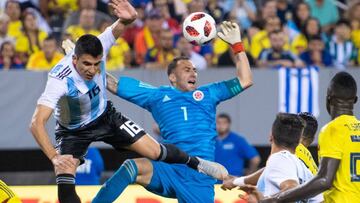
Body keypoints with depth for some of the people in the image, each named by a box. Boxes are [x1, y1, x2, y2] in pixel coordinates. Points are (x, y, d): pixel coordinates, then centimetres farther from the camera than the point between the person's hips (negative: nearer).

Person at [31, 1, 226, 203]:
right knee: (64, 184, -22)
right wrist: (54, 157, -57)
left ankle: (195, 163, 31)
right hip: (73, 130, -3)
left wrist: (128, 18, -56)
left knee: (155, 151, 3)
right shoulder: (60, 80, -39)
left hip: (105, 116, 3)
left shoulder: (99, 47, -28)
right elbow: (37, 123, -44)